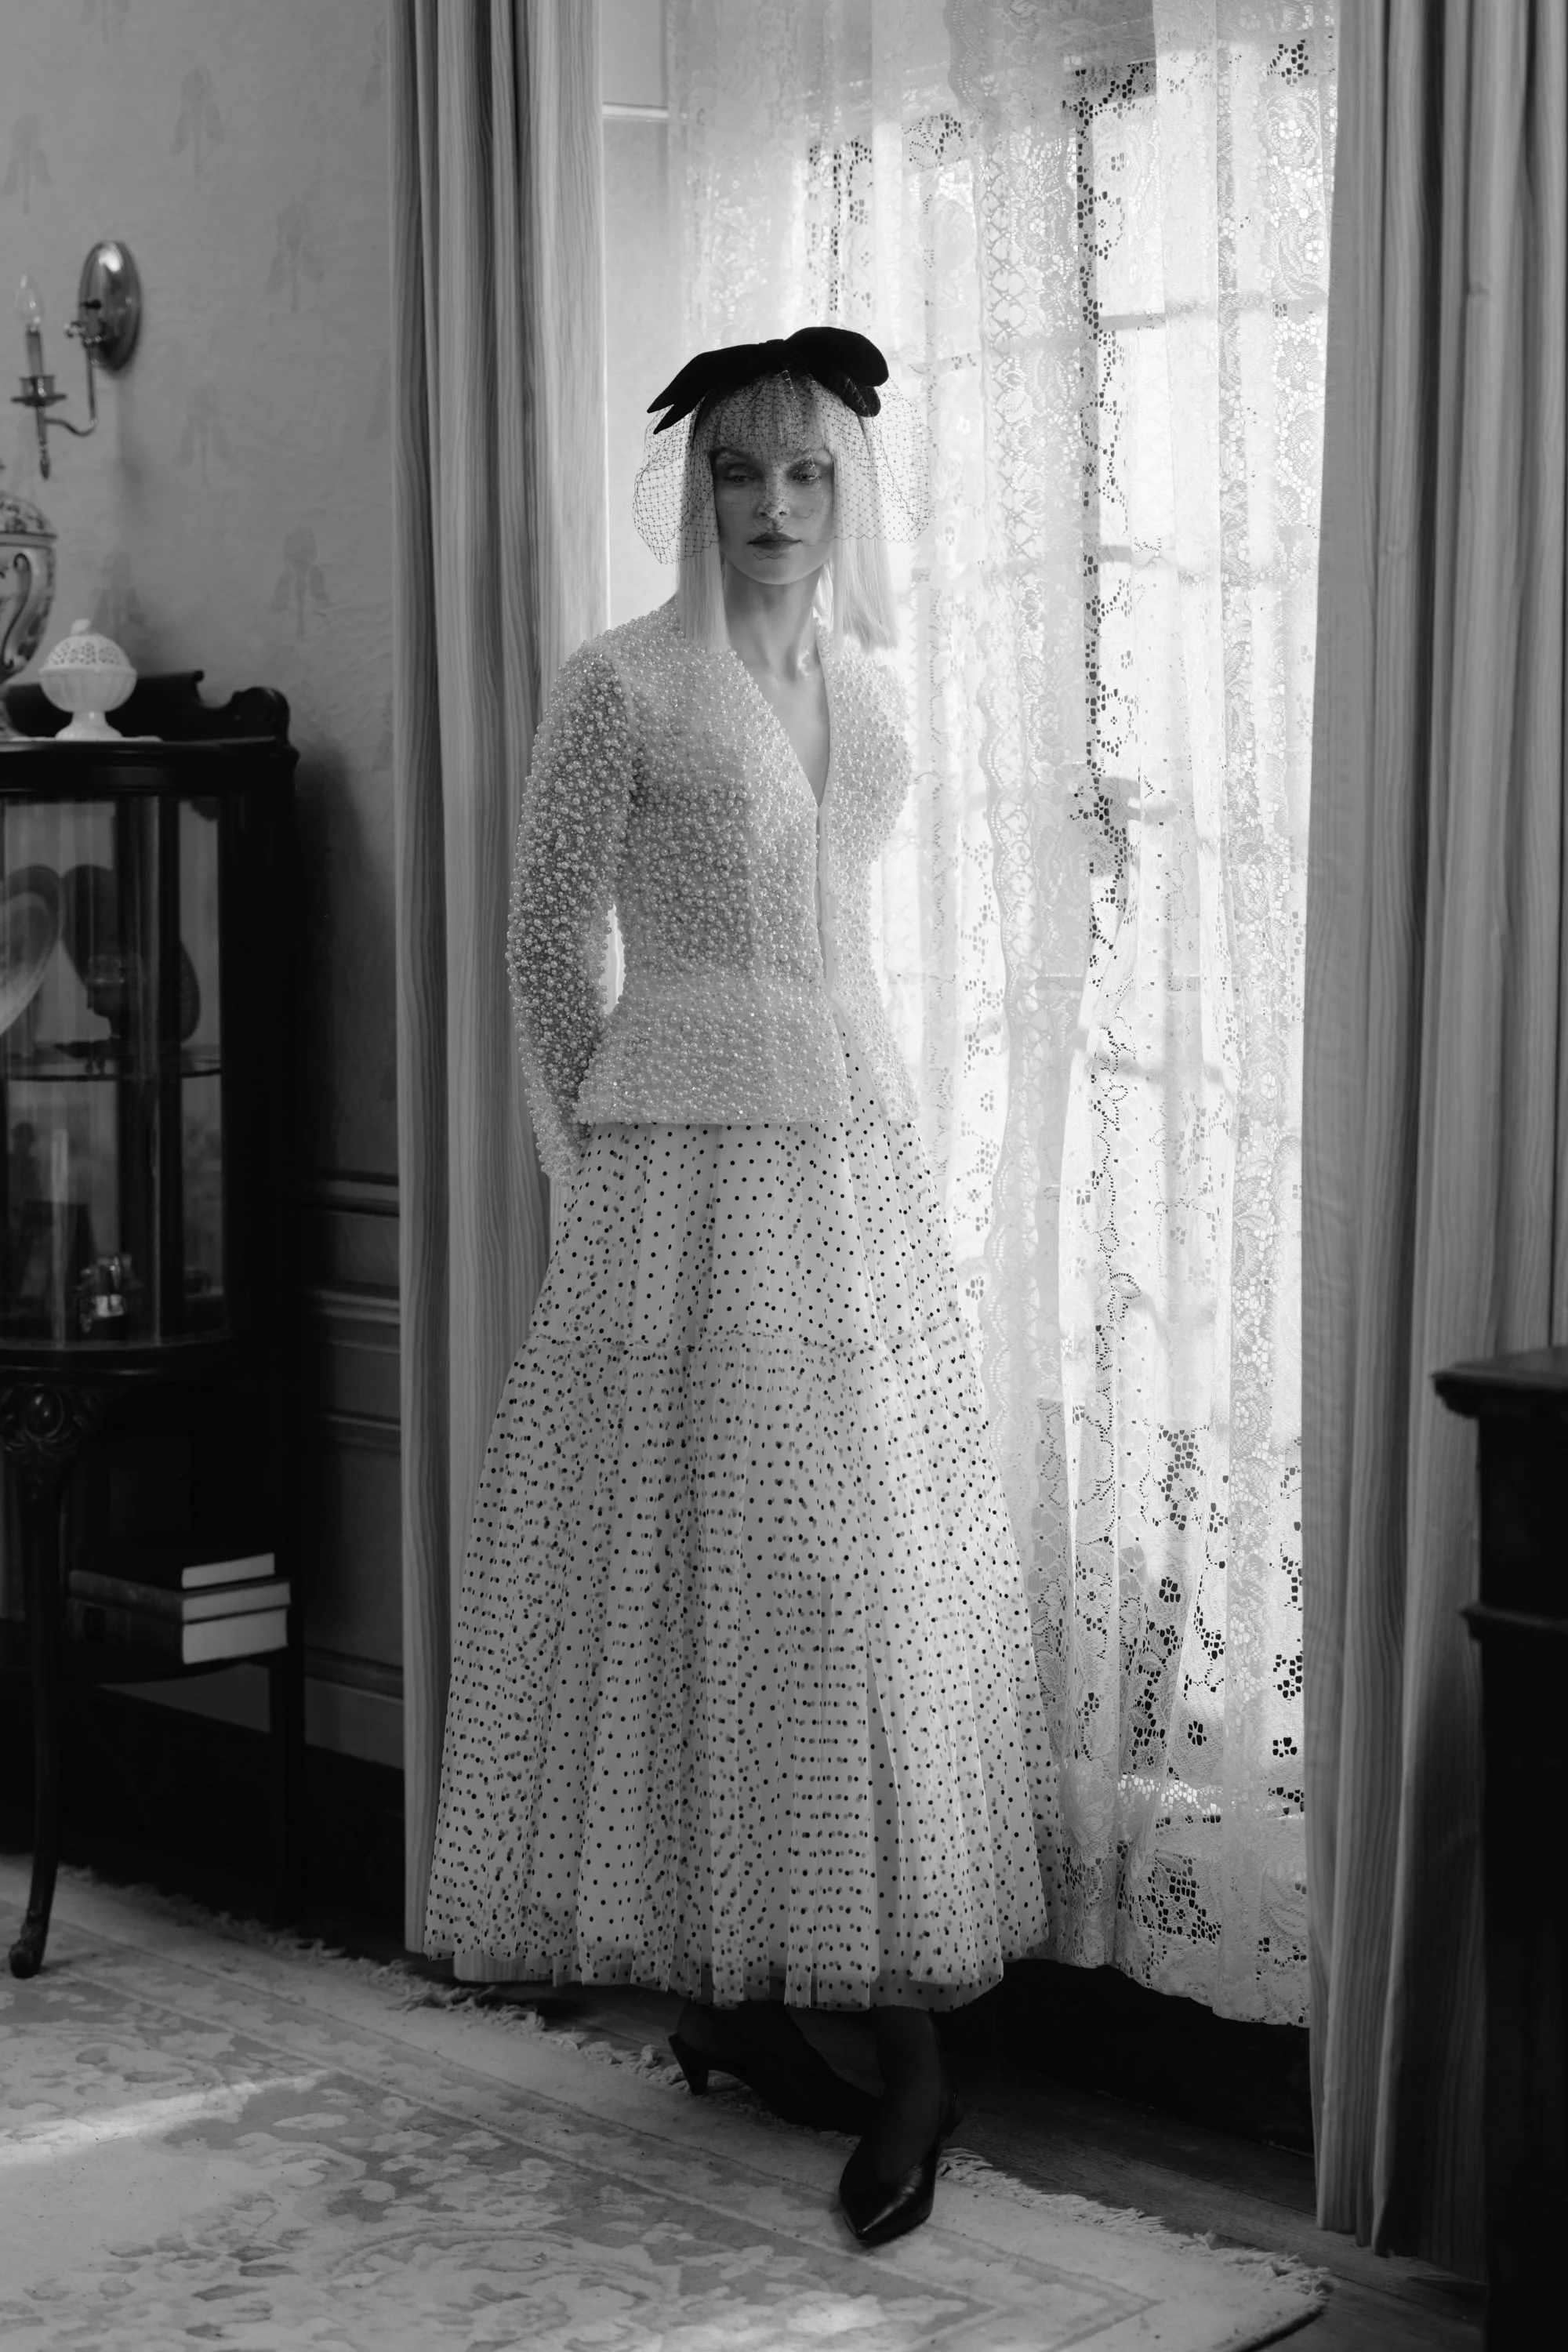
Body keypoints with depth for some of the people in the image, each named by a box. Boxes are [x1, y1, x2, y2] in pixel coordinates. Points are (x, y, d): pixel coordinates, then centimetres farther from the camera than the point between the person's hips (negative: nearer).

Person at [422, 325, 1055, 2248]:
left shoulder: (870, 690, 13)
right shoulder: (620, 688, -4)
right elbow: (549, 950, 0)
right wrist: (602, 1167, 3)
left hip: (859, 1163, 6)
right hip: (688, 1179, -5)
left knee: (880, 1572, 4)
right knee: (705, 1558, -4)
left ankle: (905, 2027, 9)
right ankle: (719, 1989, 8)